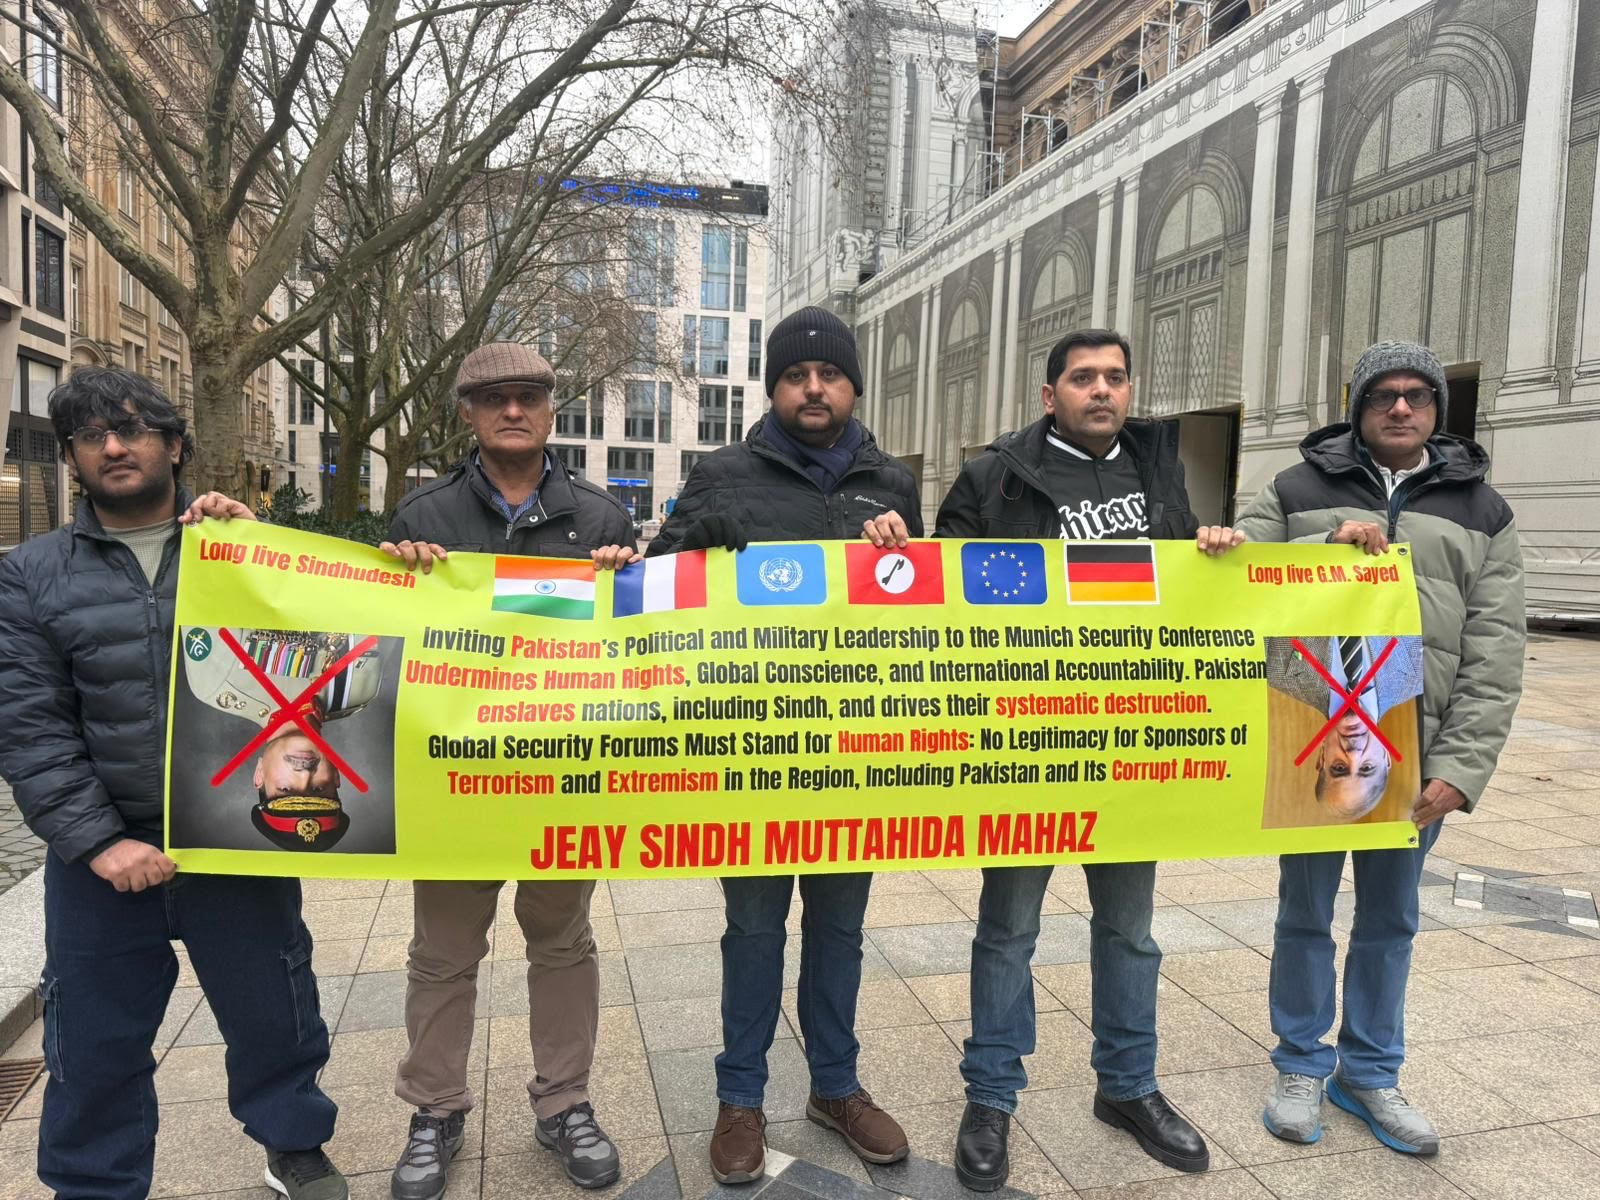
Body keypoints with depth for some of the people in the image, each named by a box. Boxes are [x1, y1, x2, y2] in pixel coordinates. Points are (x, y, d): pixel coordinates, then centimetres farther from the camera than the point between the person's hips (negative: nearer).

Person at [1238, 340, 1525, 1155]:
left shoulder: (1482, 511, 6)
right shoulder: (1297, 491, 3)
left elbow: (1494, 654, 0)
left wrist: (1462, 766, -9)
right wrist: (1324, 549, -18)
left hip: (1416, 758, 2)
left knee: (1390, 921, 15)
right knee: (1305, 913, 11)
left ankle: (1369, 1072, 33)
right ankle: (1302, 1065, 30)